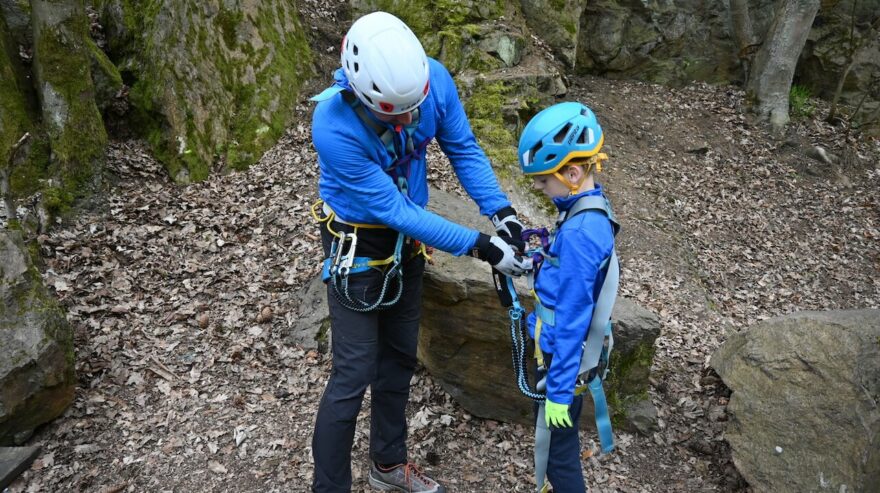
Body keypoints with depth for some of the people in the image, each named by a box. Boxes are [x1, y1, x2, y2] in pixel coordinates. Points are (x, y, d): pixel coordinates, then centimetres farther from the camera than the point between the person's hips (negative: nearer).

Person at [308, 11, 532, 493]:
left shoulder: (433, 78, -19)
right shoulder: (333, 127, -33)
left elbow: (463, 148, -5)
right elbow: (393, 210, -29)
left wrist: (500, 210, -18)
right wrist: (480, 246, -30)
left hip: (406, 240, 6)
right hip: (357, 247, -5)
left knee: (399, 357, 17)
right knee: (354, 373, -2)